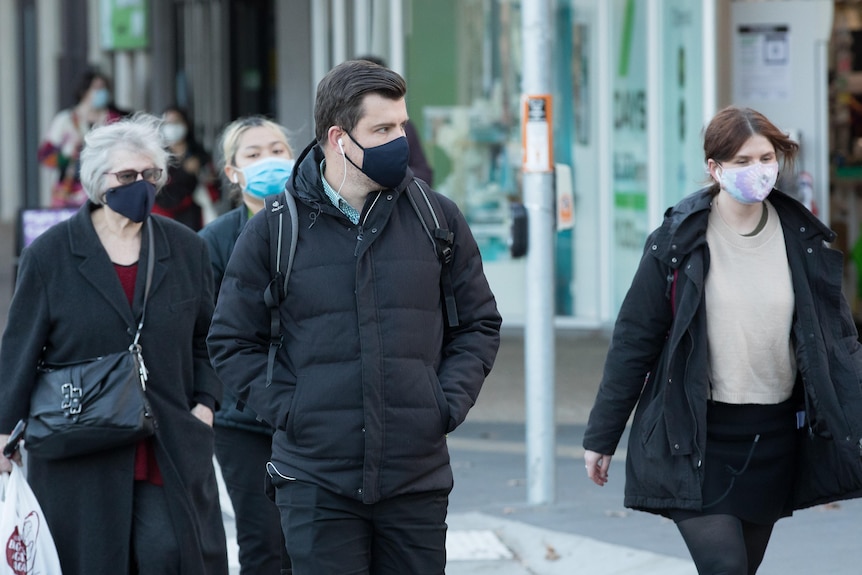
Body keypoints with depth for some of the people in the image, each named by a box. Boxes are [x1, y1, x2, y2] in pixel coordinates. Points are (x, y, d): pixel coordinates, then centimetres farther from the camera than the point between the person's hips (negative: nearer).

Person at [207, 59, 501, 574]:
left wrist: (449, 402, 1)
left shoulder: (438, 218, 6)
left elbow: (479, 324, 15)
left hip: (418, 477, 2)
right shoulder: (274, 229, 1)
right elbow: (233, 341, 6)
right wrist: (287, 409, -6)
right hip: (317, 481, -2)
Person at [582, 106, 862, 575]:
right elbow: (633, 341, -1)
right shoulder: (677, 241, -6)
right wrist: (601, 437, 0)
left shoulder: (803, 240, 2)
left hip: (773, 437, 4)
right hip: (694, 439, -4)